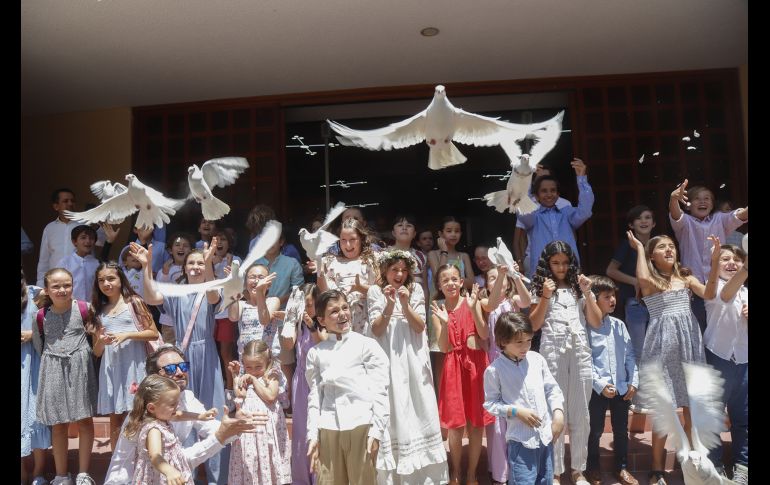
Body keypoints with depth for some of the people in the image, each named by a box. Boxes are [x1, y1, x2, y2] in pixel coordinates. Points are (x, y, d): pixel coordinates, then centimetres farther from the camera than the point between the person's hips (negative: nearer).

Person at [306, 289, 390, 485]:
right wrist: (312, 435, 4)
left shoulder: (367, 345, 0)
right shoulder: (315, 353, 9)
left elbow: (380, 391, -3)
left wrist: (376, 431, -8)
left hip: (361, 425, -2)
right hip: (328, 429, 3)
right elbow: (314, 396, 9)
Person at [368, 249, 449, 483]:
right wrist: (390, 304, -17)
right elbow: (377, 330, -6)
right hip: (389, 361, -2)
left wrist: (405, 304, -14)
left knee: (419, 412, 3)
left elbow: (420, 327, -2)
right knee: (393, 413, -1)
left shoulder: (415, 290, 6)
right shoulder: (375, 292, 1)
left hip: (413, 360, 2)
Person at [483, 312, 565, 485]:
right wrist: (516, 411, -16)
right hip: (520, 438, -5)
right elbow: (490, 403, -5)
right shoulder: (494, 370, -11)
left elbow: (552, 388, 8)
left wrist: (558, 412, -5)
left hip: (546, 433, 5)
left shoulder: (537, 359, 0)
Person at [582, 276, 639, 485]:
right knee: (595, 430, 9)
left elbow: (629, 354, 8)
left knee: (621, 430, 16)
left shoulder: (619, 325, 7)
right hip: (598, 389, -5)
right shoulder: (586, 327, -10)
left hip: (622, 387, 5)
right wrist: (600, 385, -17)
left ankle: (621, 467, 33)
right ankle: (592, 468, 26)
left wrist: (633, 381, 0)